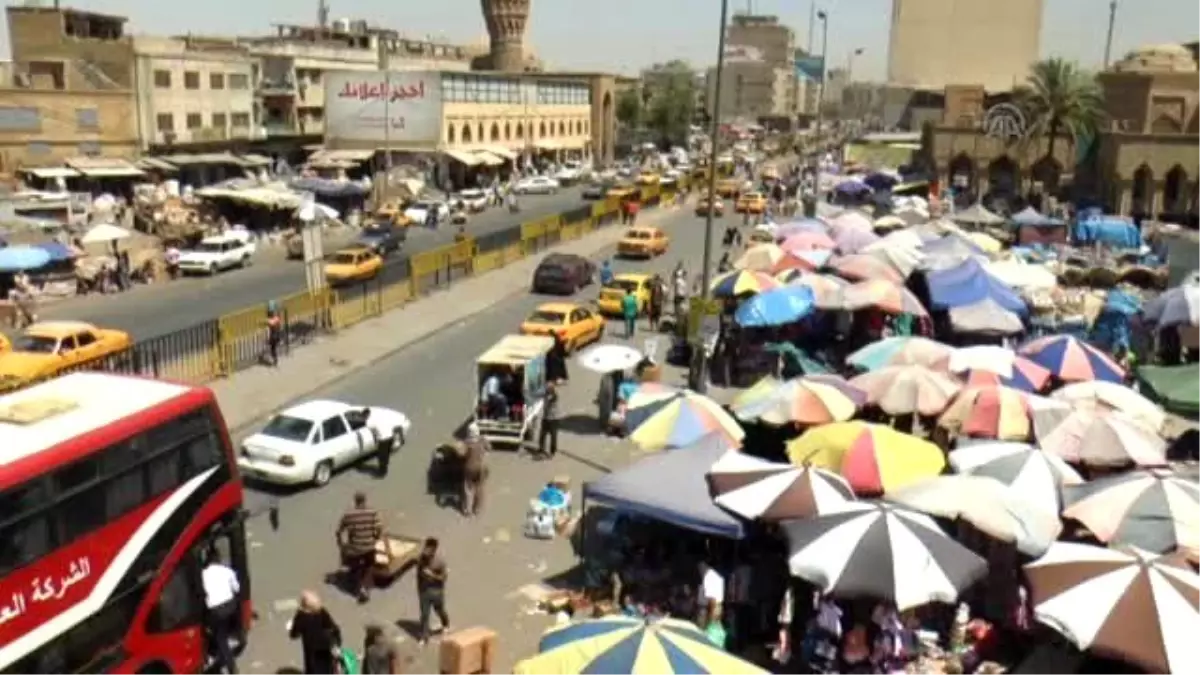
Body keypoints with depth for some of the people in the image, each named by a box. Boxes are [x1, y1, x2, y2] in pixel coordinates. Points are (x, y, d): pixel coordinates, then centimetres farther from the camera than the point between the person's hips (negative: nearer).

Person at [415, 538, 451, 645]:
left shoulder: (440, 561, -20)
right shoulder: (421, 559, -10)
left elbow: (443, 577, -14)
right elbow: (418, 576, 2)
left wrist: (432, 575, -30)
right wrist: (418, 591, 6)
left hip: (436, 591, -2)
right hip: (424, 591, 2)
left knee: (440, 611, 20)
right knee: (424, 614, 4)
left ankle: (446, 625, 50)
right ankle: (424, 637, 17)